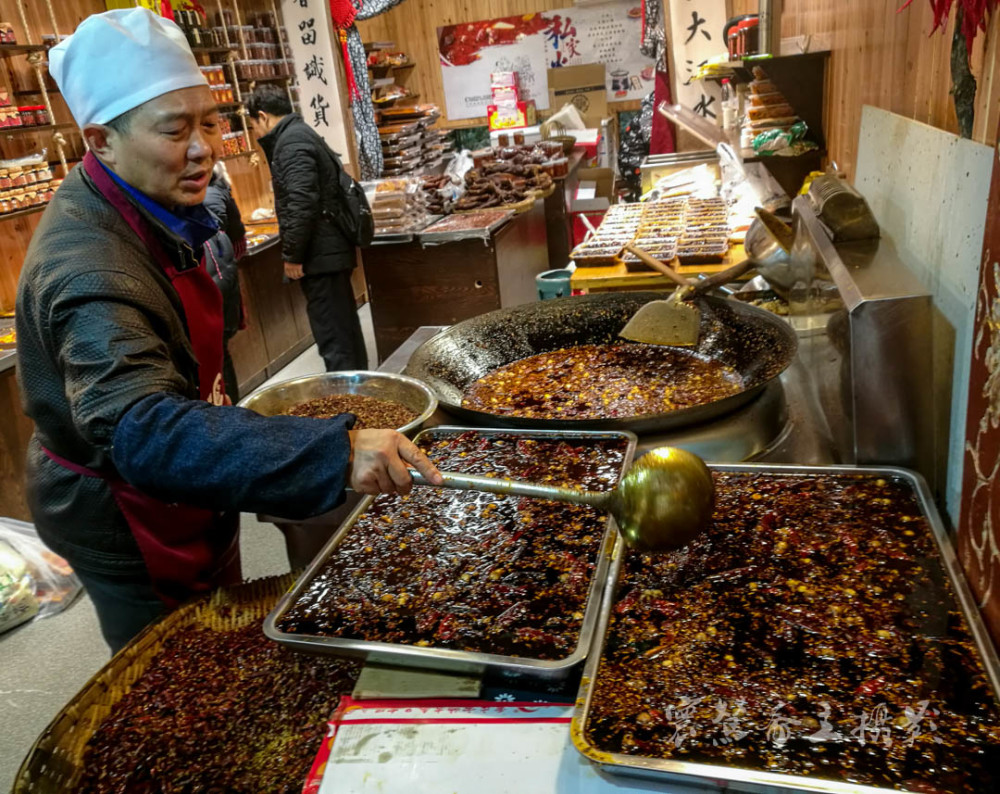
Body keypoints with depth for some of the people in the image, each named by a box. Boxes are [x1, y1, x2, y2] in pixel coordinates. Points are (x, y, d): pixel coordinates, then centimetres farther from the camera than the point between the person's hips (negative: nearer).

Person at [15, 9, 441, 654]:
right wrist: (335, 453, -59)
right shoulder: (91, 270, -34)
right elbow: (141, 430, -50)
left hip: (179, 505, 9)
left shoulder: (147, 213, -1)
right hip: (130, 529, -9)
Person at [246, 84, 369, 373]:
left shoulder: (291, 141, -13)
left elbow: (301, 204, -22)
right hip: (331, 250, 11)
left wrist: (291, 255, -16)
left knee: (333, 338, -7)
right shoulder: (302, 134, 19)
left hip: (320, 255, -11)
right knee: (344, 329, 19)